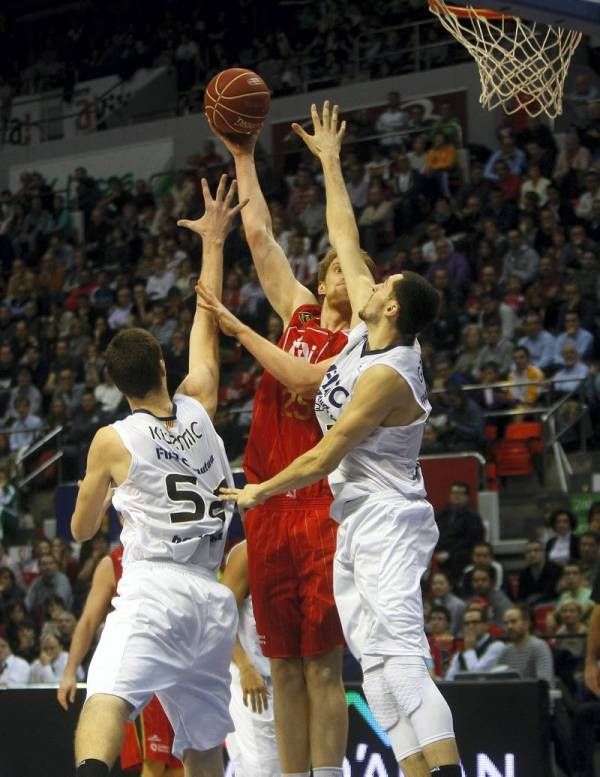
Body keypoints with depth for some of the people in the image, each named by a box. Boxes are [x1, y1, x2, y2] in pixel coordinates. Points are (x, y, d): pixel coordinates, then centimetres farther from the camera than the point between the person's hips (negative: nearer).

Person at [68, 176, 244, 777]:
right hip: (212, 597, 5)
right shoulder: (200, 410, 9)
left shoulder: (113, 441, 1)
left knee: (105, 700, -26)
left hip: (152, 590, -5)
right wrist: (212, 243, 31)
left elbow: (81, 531, 13)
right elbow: (206, 330, 24)